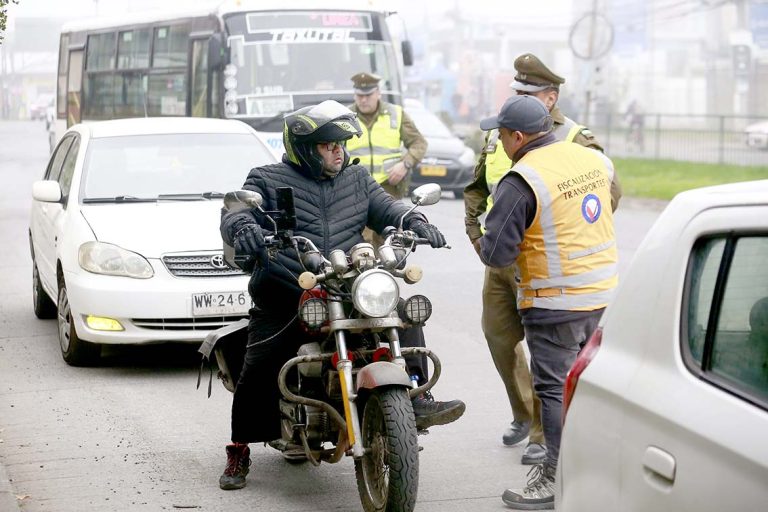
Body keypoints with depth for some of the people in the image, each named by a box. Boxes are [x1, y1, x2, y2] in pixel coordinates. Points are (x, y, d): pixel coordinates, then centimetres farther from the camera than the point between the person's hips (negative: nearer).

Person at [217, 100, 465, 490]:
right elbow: (235, 211, -7)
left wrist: (415, 223, -7)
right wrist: (244, 227, -32)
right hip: (284, 300, -3)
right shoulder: (269, 180, 5)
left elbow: (385, 209, 15)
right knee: (259, 371, -11)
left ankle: (415, 399, -17)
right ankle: (239, 452, 4)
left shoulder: (356, 180, 18)